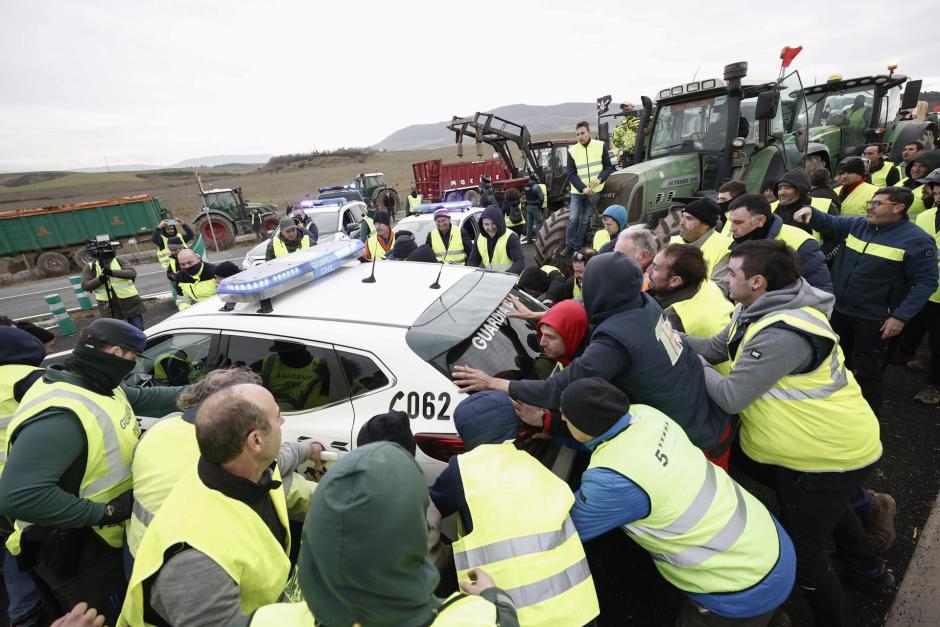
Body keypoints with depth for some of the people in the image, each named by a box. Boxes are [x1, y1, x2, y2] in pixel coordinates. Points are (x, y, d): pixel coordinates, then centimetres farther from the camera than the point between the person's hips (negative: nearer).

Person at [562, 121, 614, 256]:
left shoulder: (600, 146, 0)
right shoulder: (572, 151, -2)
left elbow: (608, 167, 3)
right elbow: (571, 174, -5)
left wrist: (599, 179, -17)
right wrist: (583, 189, -17)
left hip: (594, 192, 0)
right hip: (577, 192, 0)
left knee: (585, 221, 4)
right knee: (573, 219, -6)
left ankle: (578, 247, 12)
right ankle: (569, 246, 6)